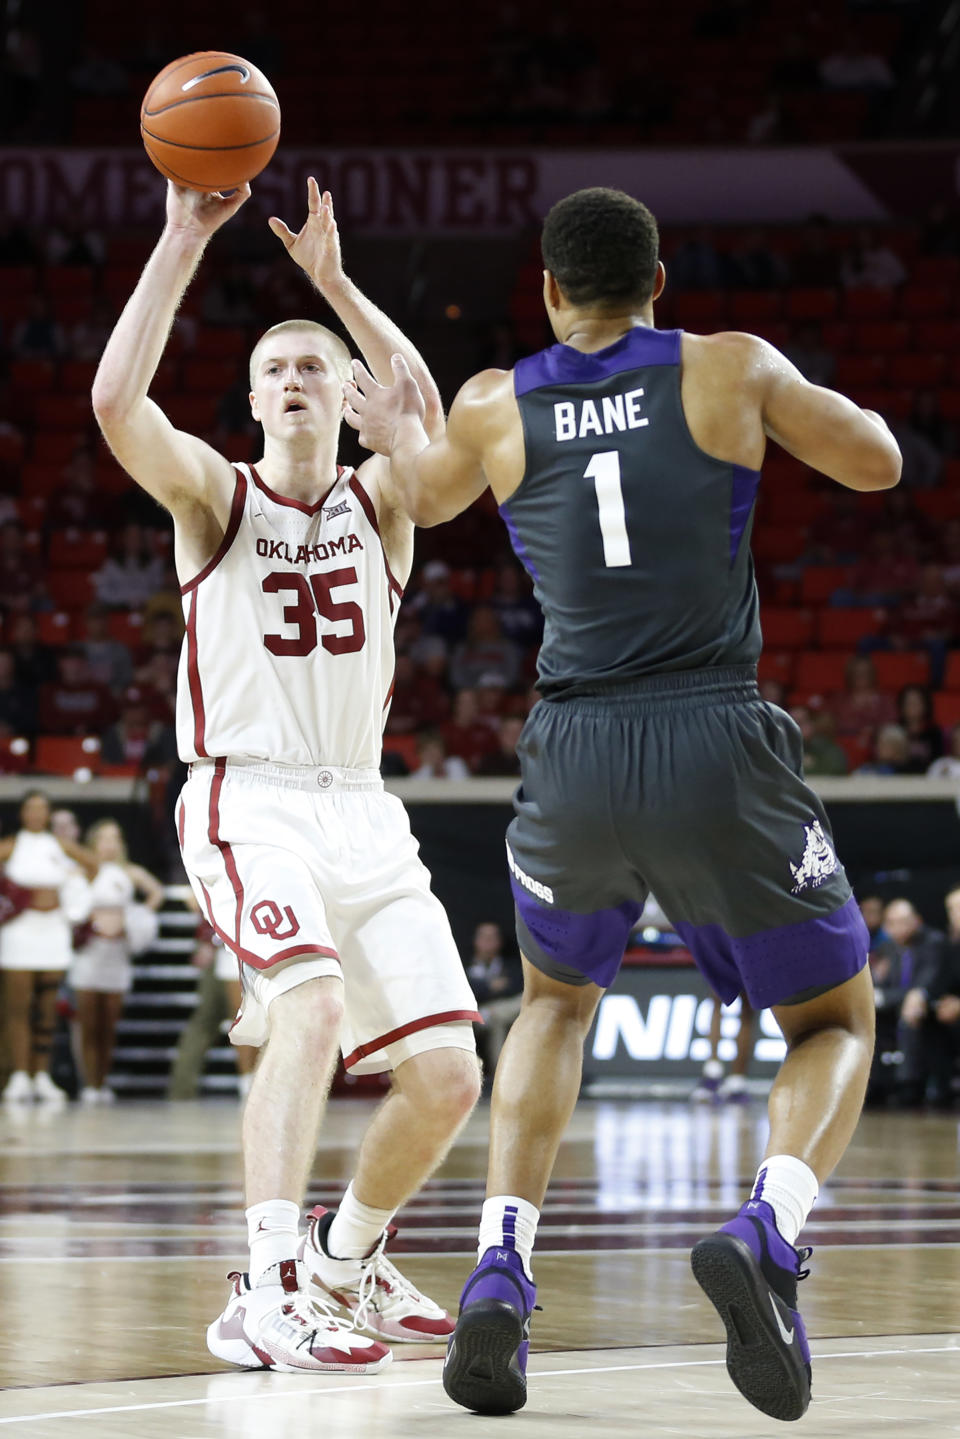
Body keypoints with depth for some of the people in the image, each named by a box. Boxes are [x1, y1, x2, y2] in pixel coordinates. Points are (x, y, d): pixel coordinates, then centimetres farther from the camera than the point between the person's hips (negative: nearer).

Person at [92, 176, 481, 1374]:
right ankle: (266, 1297, -37)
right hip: (247, 802, -4)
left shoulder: (380, 502, 8)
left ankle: (348, 1258, 28)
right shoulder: (215, 494, 2)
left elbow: (429, 414, -16)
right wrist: (183, 240, -19)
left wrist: (333, 277, -21)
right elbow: (116, 401, -18)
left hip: (361, 810, 4)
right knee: (312, 1006, -31)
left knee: (447, 1073, 1)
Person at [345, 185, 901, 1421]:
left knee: (557, 1002, 29)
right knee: (836, 1020, 15)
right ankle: (768, 1231, -16)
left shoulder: (494, 407, 8)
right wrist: (827, 404, 37)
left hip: (575, 758, 2)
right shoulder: (730, 371, 3)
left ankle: (500, 1273, 7)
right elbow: (877, 463, 16)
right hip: (721, 749, -2)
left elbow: (429, 498, 30)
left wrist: (393, 429, 52)